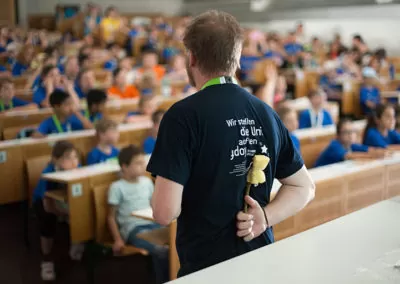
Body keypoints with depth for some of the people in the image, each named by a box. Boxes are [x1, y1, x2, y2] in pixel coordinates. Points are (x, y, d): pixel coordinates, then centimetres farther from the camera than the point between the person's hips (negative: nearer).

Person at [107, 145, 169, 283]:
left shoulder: (147, 182, 16)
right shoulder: (117, 187, 0)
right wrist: (118, 240, -6)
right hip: (133, 229, -5)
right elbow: (111, 216, 2)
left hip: (152, 224, 6)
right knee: (162, 251, -35)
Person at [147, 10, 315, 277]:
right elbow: (304, 187, 9)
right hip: (260, 260, 5)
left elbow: (165, 211, -20)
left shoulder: (184, 115, -17)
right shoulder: (266, 113, 2)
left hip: (207, 265, -5)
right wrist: (266, 216, -5)